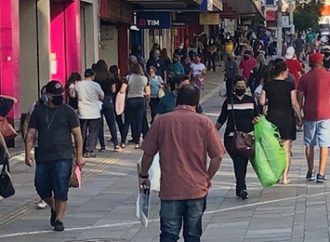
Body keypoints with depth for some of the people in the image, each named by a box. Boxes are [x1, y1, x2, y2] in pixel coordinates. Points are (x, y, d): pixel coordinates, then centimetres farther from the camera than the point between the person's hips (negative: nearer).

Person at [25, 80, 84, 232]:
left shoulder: (68, 111, 0)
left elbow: (77, 135, 0)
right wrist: (28, 153, -3)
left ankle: (59, 219, 2)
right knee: (42, 189, 9)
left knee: (61, 191, -7)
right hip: (42, 158, 3)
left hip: (63, 158, -3)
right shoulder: (38, 111, 8)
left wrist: (79, 156, -5)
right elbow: (31, 134, 8)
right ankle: (54, 208, 37)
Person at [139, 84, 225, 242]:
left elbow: (148, 153, 2)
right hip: (197, 189, 0)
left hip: (170, 189, 0)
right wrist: (208, 178, 11)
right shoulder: (204, 123, -3)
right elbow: (218, 156, -5)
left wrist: (143, 176, 18)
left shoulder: (161, 121, -2)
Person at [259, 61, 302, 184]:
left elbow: (261, 102, -4)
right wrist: (299, 117, 0)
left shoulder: (267, 85, -1)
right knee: (286, 150, 5)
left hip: (272, 117, 2)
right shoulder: (289, 86, -9)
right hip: (287, 117, -2)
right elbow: (294, 103, -11)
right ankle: (285, 177, 3)